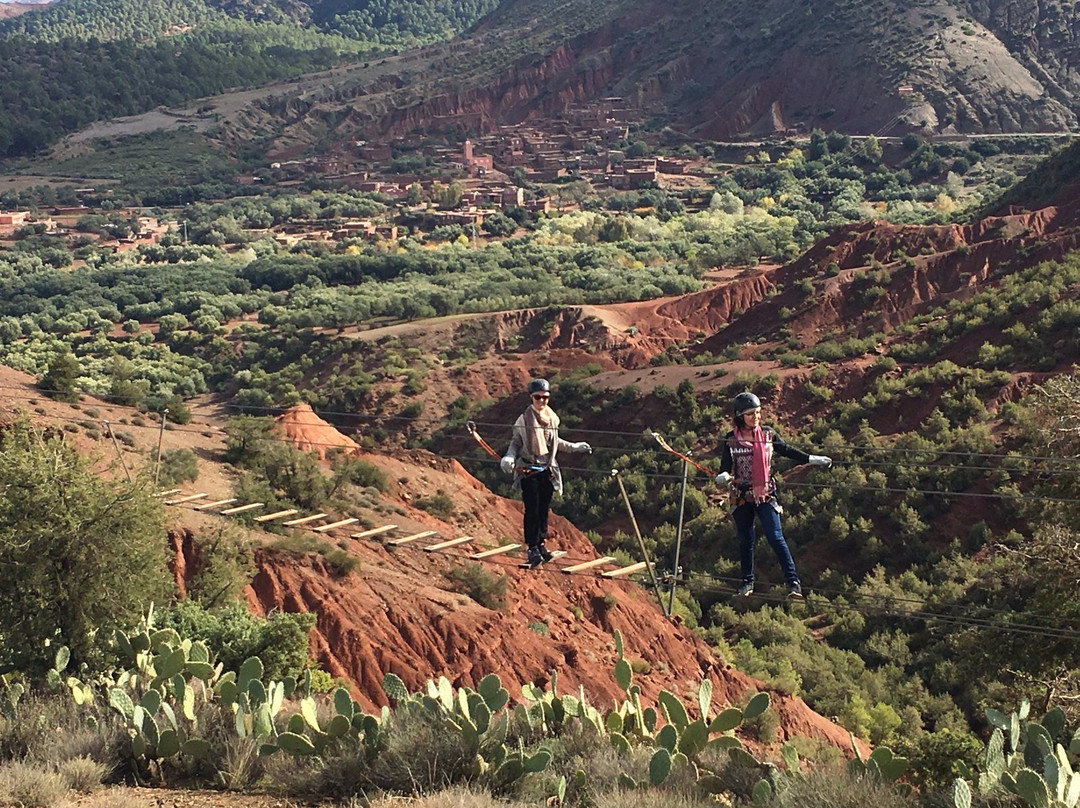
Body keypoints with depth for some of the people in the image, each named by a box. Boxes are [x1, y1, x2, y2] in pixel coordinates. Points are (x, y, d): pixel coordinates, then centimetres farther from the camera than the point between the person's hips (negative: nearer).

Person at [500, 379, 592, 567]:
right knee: (532, 510, -6)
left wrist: (574, 447, 22)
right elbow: (516, 442, -3)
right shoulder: (524, 419, -8)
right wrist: (510, 457, -21)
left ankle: (541, 544, 19)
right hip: (528, 470, -4)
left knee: (544, 509, 9)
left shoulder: (552, 418, 6)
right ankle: (532, 548, 1)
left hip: (547, 470, 5)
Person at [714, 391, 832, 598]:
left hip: (765, 495, 0)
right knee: (745, 541, 9)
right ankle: (747, 582, 24)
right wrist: (723, 476, -33)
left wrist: (812, 459, 11)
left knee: (775, 538, -9)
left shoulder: (768, 434, -1)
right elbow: (726, 466, -10)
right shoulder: (730, 440, -6)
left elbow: (787, 451, 12)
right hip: (742, 497, 1)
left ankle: (793, 581, -8)